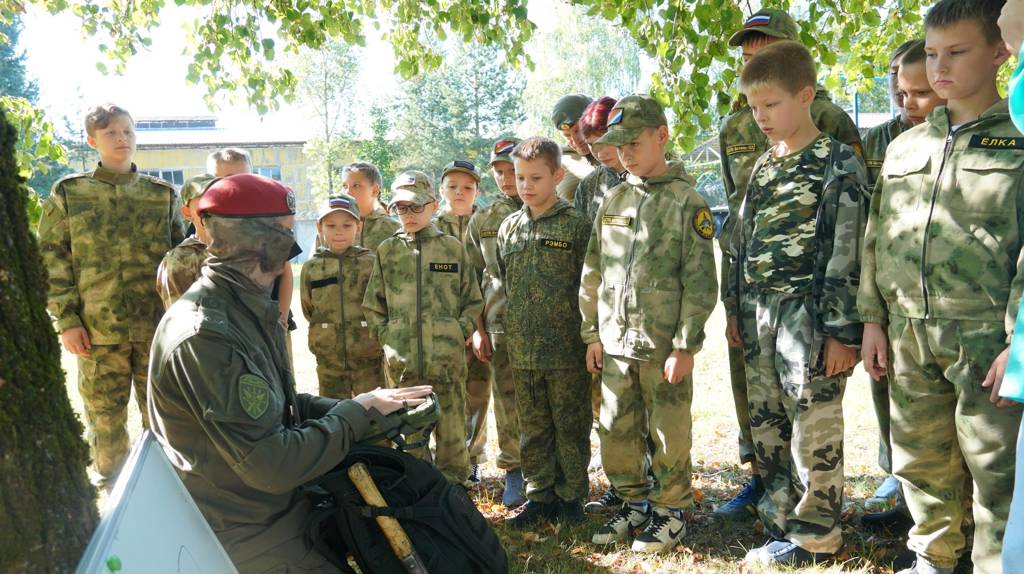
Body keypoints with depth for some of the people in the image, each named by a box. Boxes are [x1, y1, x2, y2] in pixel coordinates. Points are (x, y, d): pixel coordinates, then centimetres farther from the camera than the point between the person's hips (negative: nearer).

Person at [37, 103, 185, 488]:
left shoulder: (162, 194, 8)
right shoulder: (69, 193, 4)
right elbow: (50, 259, 2)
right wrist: (65, 319, -5)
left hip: (157, 327, 1)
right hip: (97, 330, -1)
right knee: (104, 417, 8)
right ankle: (111, 489, 26)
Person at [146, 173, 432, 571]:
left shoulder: (246, 310, 6)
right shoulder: (206, 336, -27)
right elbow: (271, 465, -29)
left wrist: (356, 407, -5)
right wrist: (358, 411, -18)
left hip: (269, 503, 9)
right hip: (243, 533, -9)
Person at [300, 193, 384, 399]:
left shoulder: (371, 264, -4)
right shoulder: (311, 268, 1)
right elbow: (308, 311, 11)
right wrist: (325, 337, 6)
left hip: (370, 357, -2)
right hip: (328, 359, 2)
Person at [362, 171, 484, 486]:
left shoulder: (453, 248, 5)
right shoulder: (387, 250, 7)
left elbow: (473, 301, 8)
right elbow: (373, 304, 12)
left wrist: (462, 331, -4)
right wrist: (385, 336, 1)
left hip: (448, 355, -1)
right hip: (402, 357, 1)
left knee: (452, 425, 6)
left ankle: (454, 482, 22)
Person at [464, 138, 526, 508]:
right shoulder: (482, 221, 9)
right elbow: (472, 281, 11)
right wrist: (478, 329, 5)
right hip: (500, 326, 2)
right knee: (508, 402, 7)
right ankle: (514, 472, 21)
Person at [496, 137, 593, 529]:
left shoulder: (577, 225, -5)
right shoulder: (509, 228, 10)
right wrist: (499, 331, 13)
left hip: (567, 349, -4)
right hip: (522, 349, 5)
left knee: (571, 427, 8)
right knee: (533, 428, 14)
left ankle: (571, 496, 22)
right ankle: (539, 495, 26)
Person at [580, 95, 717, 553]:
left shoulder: (686, 202, -5)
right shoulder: (613, 201, 10)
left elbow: (700, 282, -8)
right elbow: (593, 274, 13)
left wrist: (685, 345, -12)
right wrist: (592, 333, 9)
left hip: (663, 343, -5)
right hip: (615, 341, 5)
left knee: (668, 431, 4)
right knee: (616, 429, 11)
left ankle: (670, 511, 22)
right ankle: (634, 502, 29)